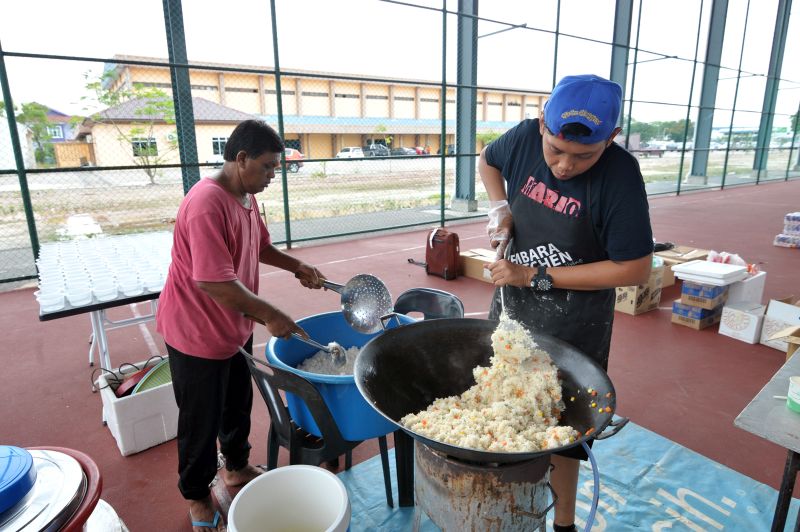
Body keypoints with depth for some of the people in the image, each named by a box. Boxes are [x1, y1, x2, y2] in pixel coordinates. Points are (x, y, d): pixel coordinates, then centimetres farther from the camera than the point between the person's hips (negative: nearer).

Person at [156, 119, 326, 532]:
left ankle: (236, 468, 47)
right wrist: (271, 315, -25)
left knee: (238, 405, 24)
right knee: (201, 420, 12)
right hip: (197, 332, -8)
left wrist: (297, 267, 0)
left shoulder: (246, 196, 2)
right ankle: (196, 495, 36)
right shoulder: (207, 204, -28)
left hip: (235, 326, 9)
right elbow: (214, 282, -32)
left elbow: (260, 247, 16)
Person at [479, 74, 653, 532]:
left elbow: (636, 270, -20)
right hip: (511, 305, 4)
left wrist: (536, 276, -21)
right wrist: (500, 209, -7)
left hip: (575, 322, -4)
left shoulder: (619, 175, -22)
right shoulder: (525, 138, -11)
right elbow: (488, 161, 12)